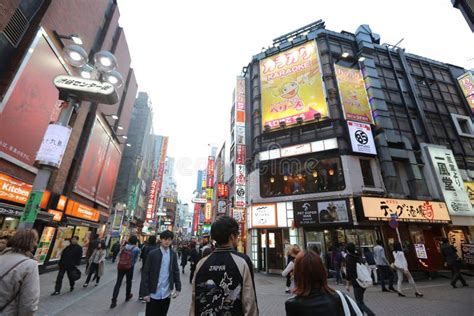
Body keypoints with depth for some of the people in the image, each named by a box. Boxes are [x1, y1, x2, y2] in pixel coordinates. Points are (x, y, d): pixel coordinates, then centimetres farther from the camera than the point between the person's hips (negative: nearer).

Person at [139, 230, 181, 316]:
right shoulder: (152, 254, -9)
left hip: (166, 294, 3)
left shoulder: (173, 254, 1)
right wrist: (145, 292, -11)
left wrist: (178, 288, 3)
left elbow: (176, 272, 6)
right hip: (153, 294, -3)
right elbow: (145, 273, -8)